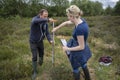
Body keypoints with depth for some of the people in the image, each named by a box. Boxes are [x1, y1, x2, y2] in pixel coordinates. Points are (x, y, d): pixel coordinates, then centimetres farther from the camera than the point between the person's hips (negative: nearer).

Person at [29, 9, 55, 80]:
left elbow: (47, 33, -10)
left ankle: (41, 61, 54)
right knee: (34, 57, -1)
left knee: (42, 54, 21)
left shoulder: (45, 23, -8)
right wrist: (48, 20, -60)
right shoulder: (35, 19, -24)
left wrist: (50, 40, -31)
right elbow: (36, 21, -51)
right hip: (33, 42, -4)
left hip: (40, 41, 5)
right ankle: (35, 72, 17)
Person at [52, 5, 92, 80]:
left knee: (75, 69, 18)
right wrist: (56, 28, 19)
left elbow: (81, 47, -28)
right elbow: (66, 23, 7)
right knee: (83, 65, 31)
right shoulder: (80, 20, -10)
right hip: (84, 50, 8)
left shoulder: (79, 29, -36)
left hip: (79, 52, -8)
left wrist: (68, 49, -16)